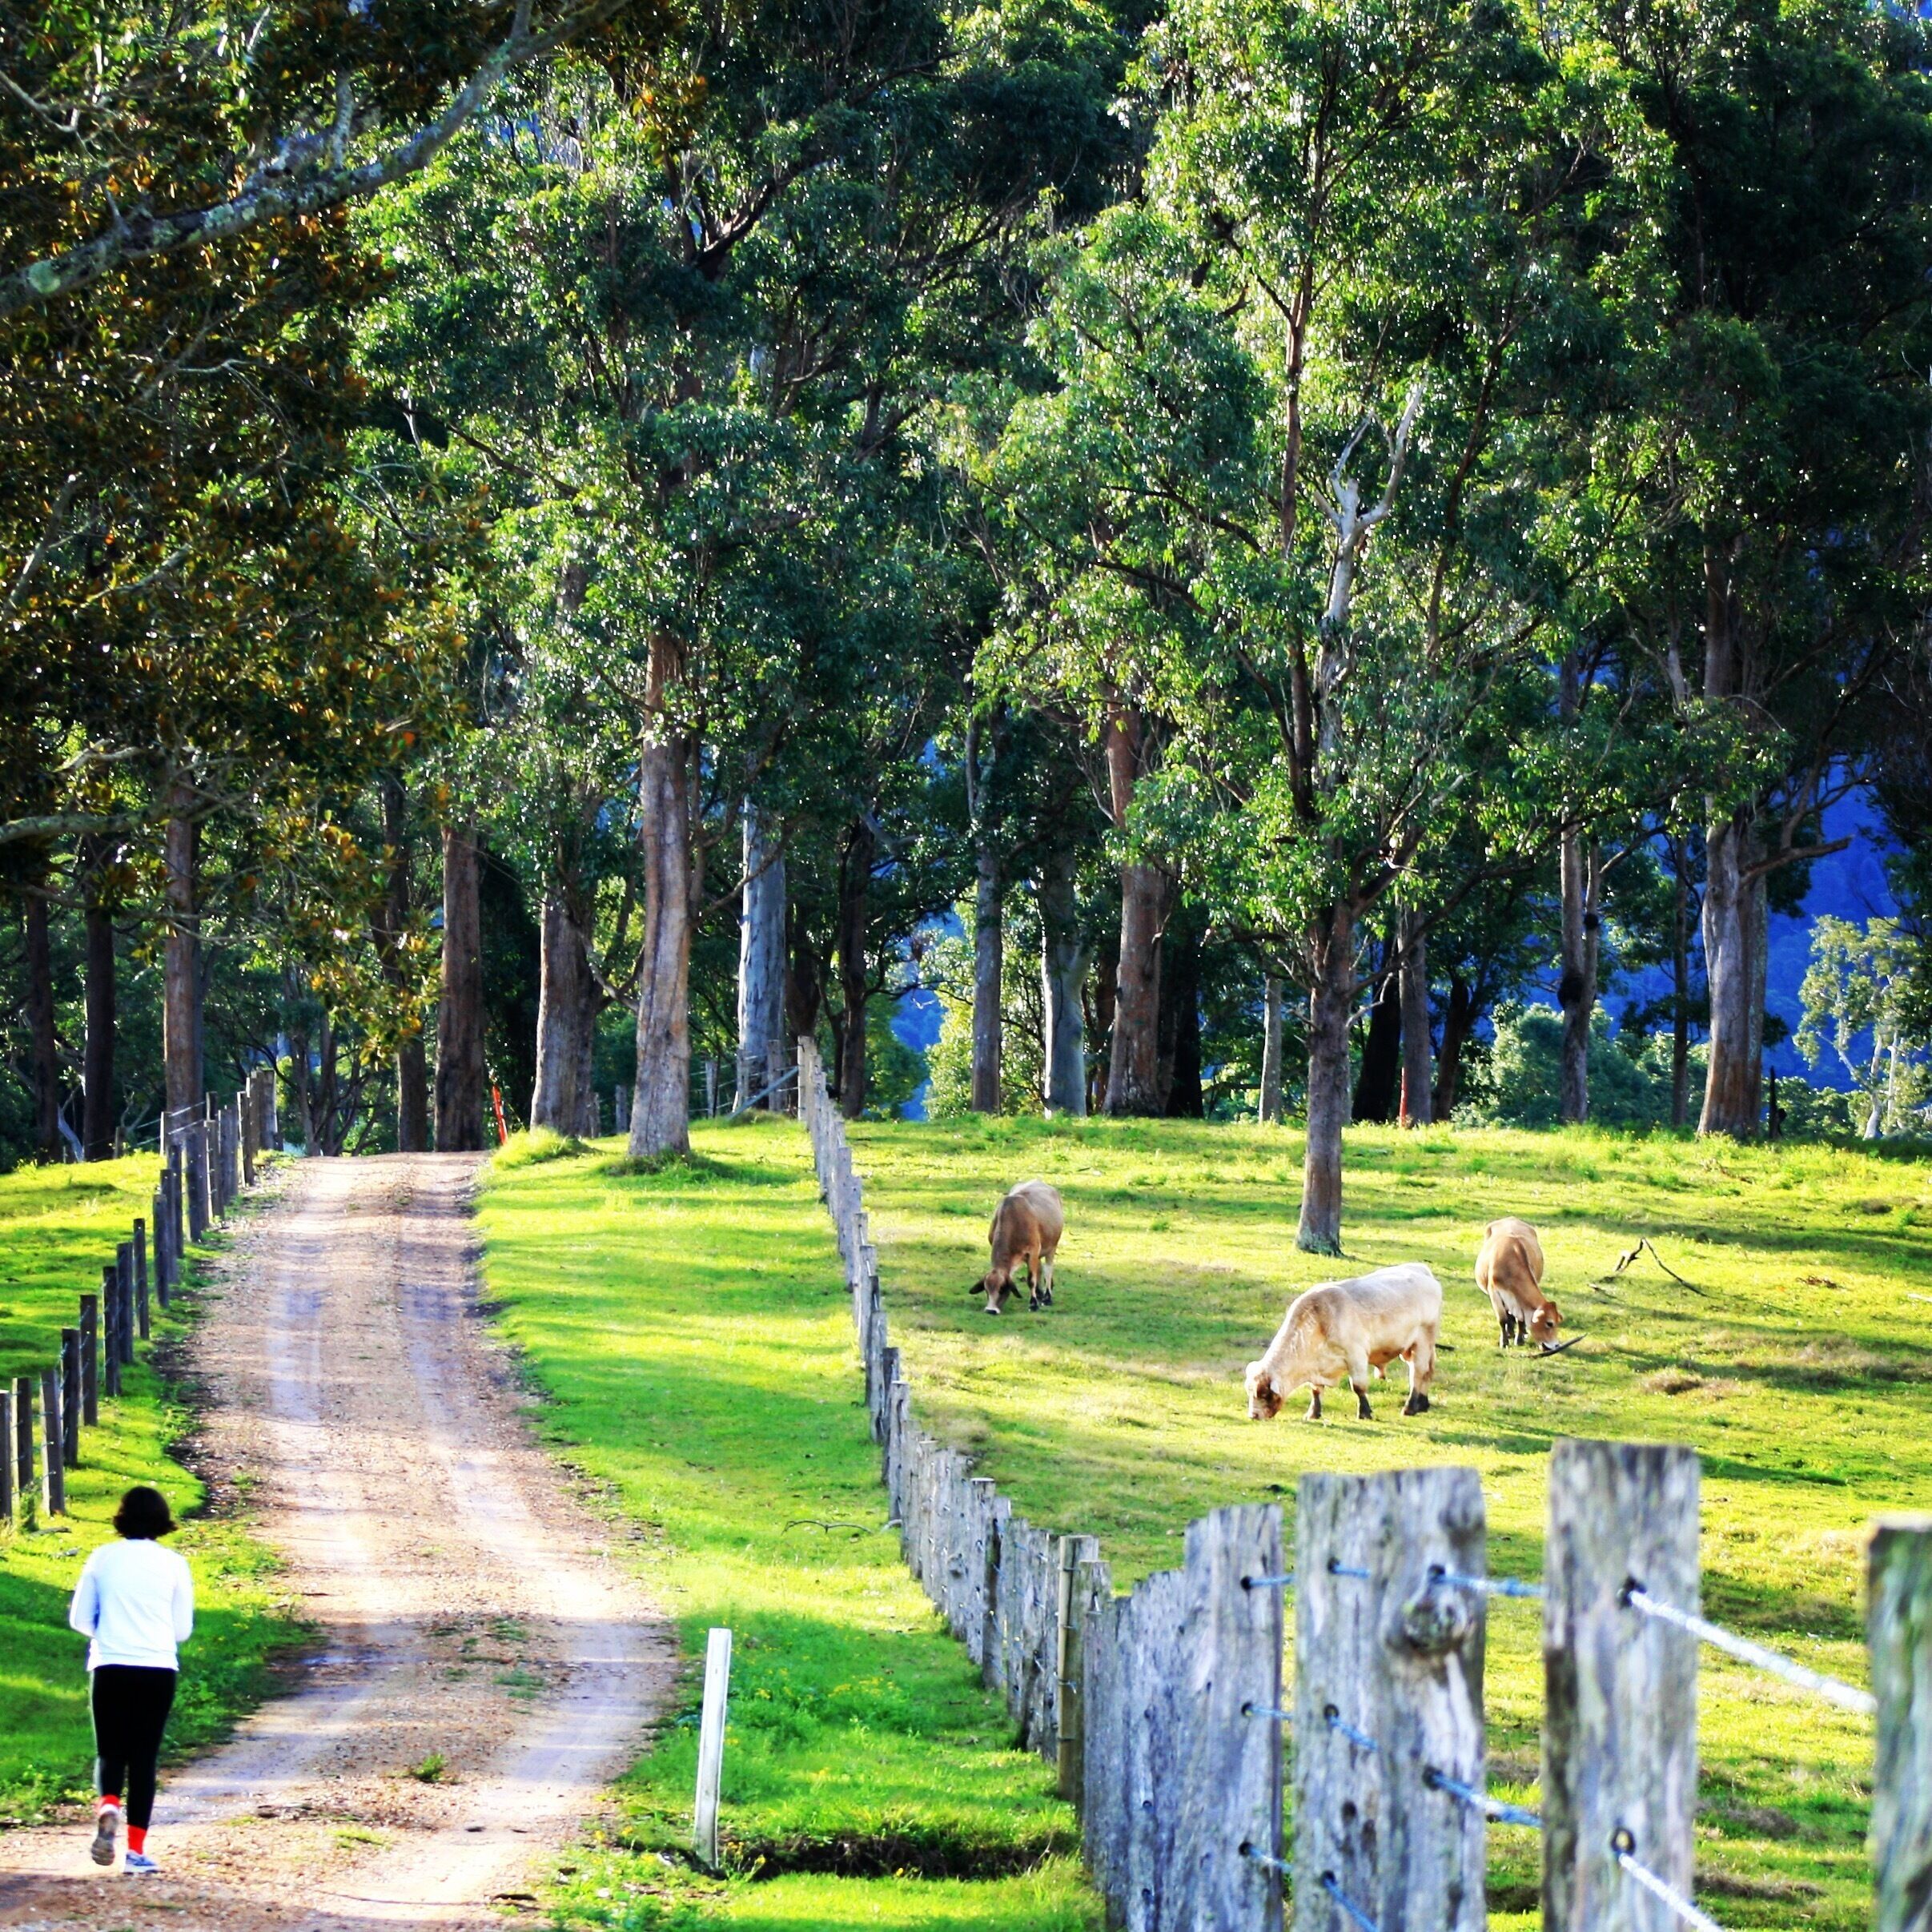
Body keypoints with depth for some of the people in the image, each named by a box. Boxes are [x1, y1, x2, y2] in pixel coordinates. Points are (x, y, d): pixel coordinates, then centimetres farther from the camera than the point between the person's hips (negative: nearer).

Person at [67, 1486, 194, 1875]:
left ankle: (108, 1807, -20)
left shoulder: (103, 1558, 0)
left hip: (109, 1667, 0)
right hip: (158, 1669, 0)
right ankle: (136, 1850, 1)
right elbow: (183, 1628, 4)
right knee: (144, 1758, 6)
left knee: (110, 1752, 12)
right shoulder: (173, 1565, -1)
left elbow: (80, 1618, 4)